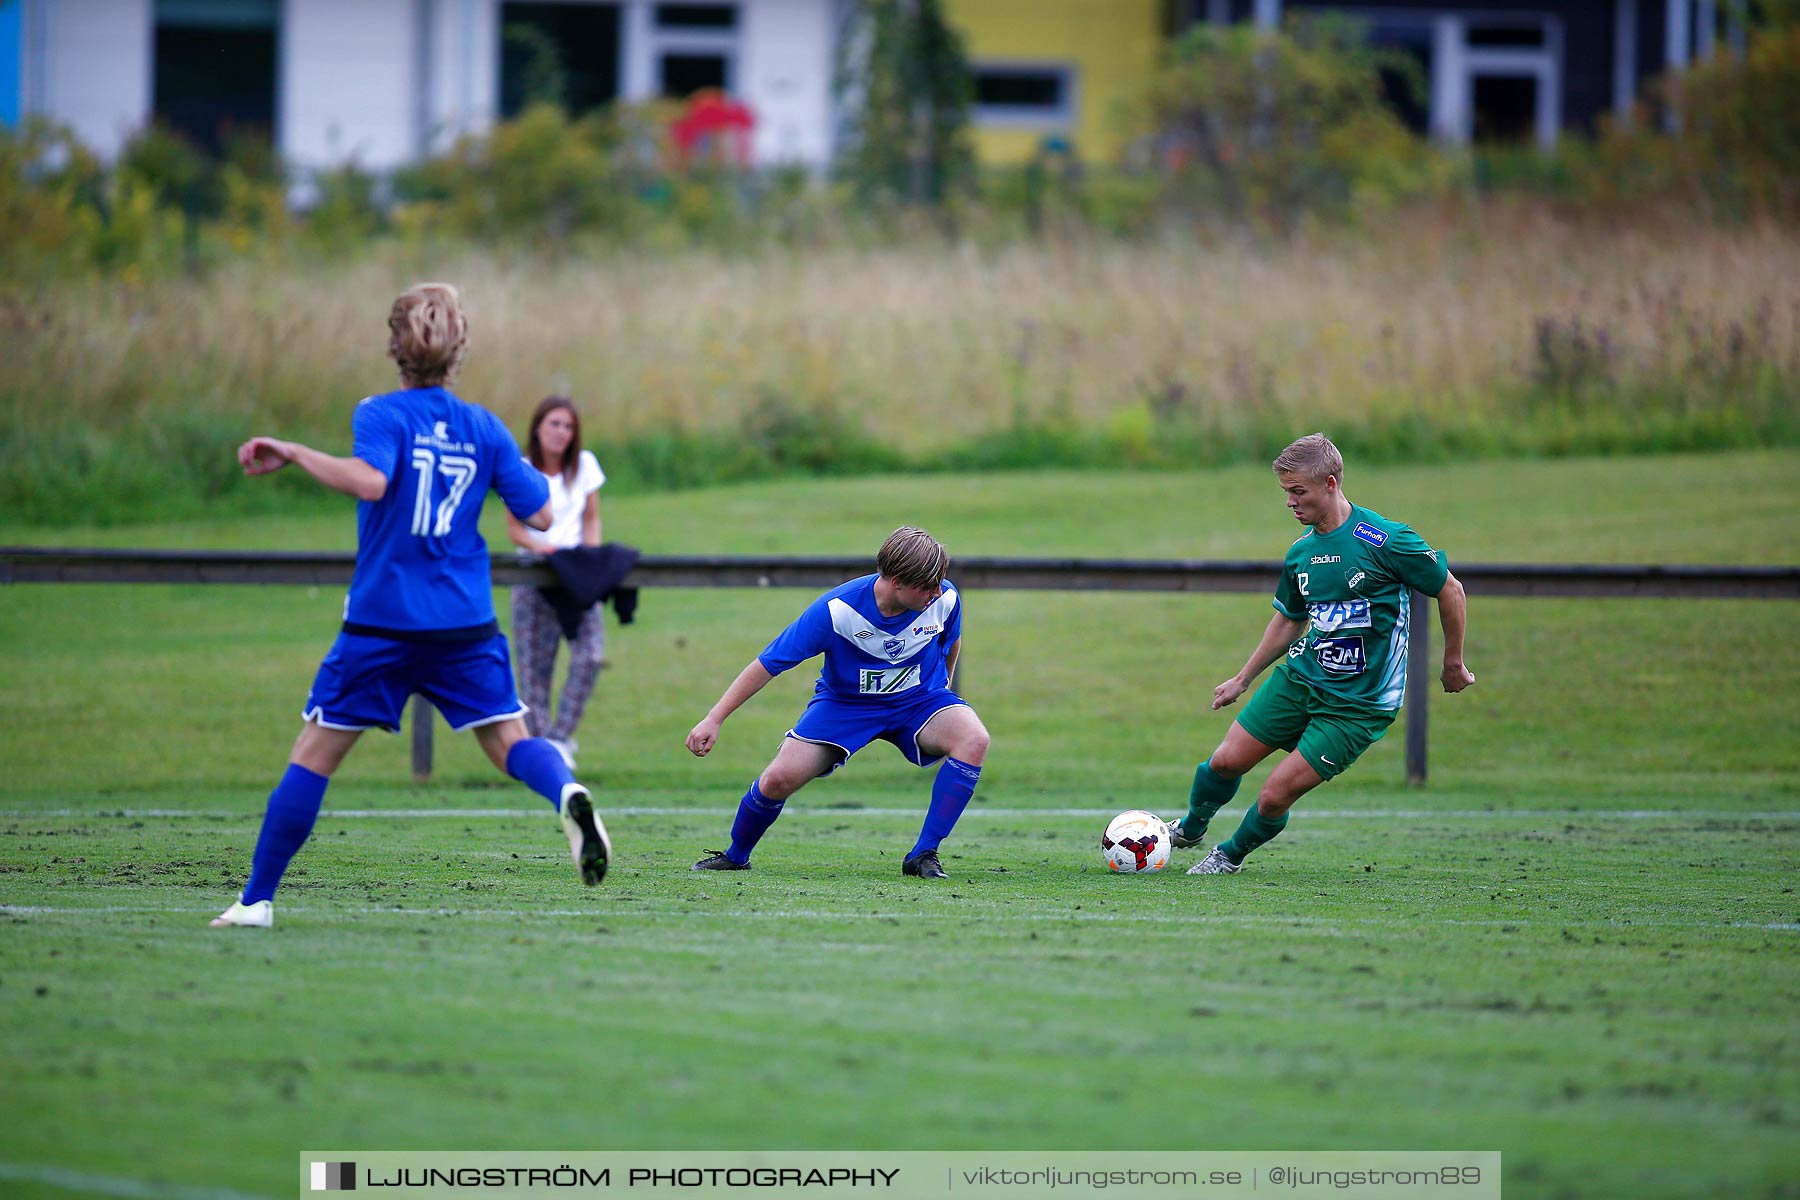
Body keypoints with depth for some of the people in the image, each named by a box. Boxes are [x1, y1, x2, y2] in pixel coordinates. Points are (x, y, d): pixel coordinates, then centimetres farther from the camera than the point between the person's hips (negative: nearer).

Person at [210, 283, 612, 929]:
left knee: (313, 754, 4)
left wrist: (292, 453, -19)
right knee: (507, 739, 5)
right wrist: (516, 466, 24)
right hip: (466, 623, 3)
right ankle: (567, 792, -30)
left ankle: (257, 898, 4)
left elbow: (370, 480, -28)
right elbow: (540, 515, 5)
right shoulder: (484, 428, 5)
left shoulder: (382, 415, -7)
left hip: (382, 622, -3)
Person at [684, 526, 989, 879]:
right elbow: (768, 664, -20)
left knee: (973, 740, -29)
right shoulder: (837, 609, -27)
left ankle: (923, 856, -21)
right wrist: (714, 719, -22)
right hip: (845, 703, -2)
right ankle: (735, 856, 12)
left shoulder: (944, 599, -19)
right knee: (780, 778, -20)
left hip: (918, 700, 2)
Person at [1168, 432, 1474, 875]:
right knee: (1227, 760, -1)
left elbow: (1451, 591, -8)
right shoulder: (1301, 552, 3)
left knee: (1274, 797, -9)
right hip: (1301, 677, 6)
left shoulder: (1384, 540, -19)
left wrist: (1453, 664, 2)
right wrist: (1242, 680, 23)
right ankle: (1190, 828, 30)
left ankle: (1231, 855, 21)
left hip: (1358, 703, -6)